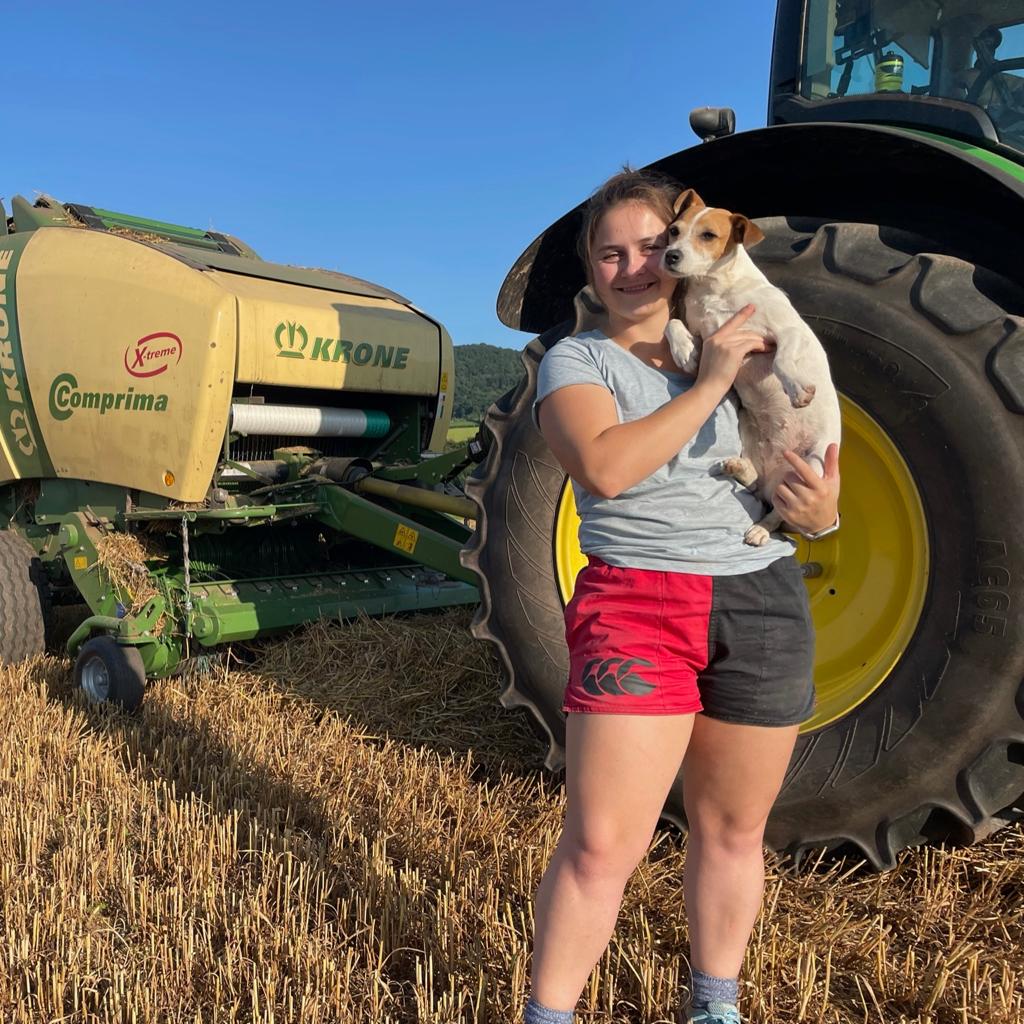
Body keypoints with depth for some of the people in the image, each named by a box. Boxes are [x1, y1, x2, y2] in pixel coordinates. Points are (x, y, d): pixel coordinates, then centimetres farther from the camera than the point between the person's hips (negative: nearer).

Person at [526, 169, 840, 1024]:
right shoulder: (577, 360, 2)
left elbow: (802, 453, 19)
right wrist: (708, 384, -14)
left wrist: (823, 511, -4)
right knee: (600, 846, -7)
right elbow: (605, 467, -18)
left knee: (732, 830, 15)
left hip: (761, 604, 4)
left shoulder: (738, 347, 15)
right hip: (637, 603, -4)